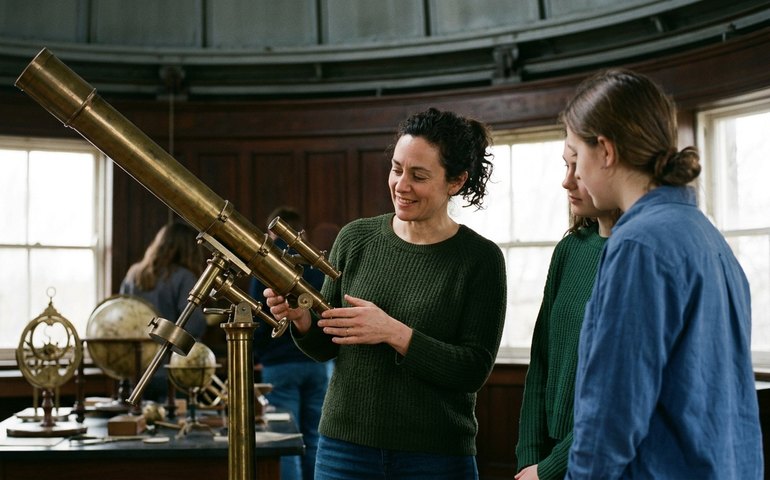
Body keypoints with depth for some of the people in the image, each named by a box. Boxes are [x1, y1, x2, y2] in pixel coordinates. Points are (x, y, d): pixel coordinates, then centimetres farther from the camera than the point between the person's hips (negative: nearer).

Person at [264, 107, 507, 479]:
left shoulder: (481, 259, -8)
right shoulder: (355, 239, 0)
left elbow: (473, 372, -13)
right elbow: (325, 348, 6)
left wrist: (395, 333, -23)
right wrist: (301, 318, -15)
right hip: (345, 445, 3)